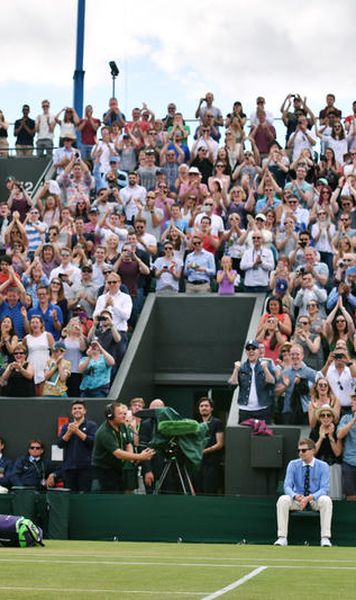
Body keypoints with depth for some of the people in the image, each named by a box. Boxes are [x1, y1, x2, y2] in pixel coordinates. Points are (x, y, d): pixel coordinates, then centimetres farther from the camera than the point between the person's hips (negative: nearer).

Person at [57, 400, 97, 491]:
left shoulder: (91, 425, 5)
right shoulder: (66, 426, 17)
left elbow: (93, 441, -10)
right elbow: (60, 444, 7)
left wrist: (77, 431, -12)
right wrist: (69, 432, -7)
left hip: (85, 467, -4)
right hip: (69, 466, 4)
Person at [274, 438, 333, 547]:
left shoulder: (322, 466, -5)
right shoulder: (293, 464, -1)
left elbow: (324, 489, -12)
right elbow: (287, 486, -6)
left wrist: (310, 498, -32)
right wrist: (296, 496, -30)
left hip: (316, 500, -1)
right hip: (297, 499, 1)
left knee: (326, 500, -34)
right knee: (282, 499, -29)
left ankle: (325, 538, -33)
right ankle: (282, 538, -30)